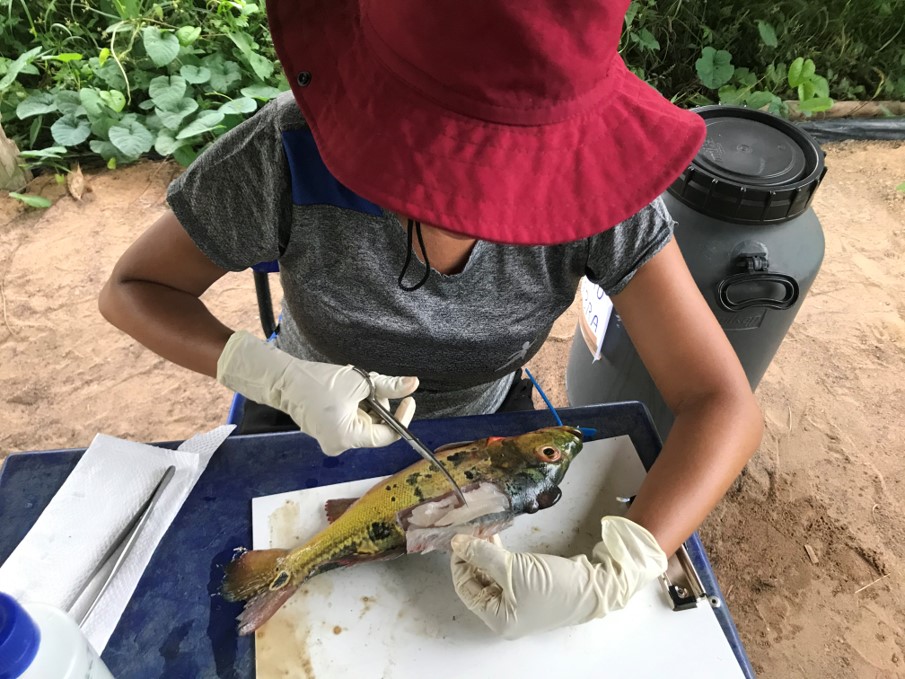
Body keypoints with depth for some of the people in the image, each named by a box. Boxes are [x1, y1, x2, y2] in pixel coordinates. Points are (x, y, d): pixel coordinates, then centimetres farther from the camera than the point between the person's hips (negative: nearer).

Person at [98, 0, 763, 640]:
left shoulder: (595, 179, -31)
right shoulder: (289, 156, -34)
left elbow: (724, 405, -28)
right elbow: (130, 288, -19)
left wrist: (611, 579, -43)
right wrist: (278, 377, -37)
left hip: (481, 424, 1)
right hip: (310, 421, 0)